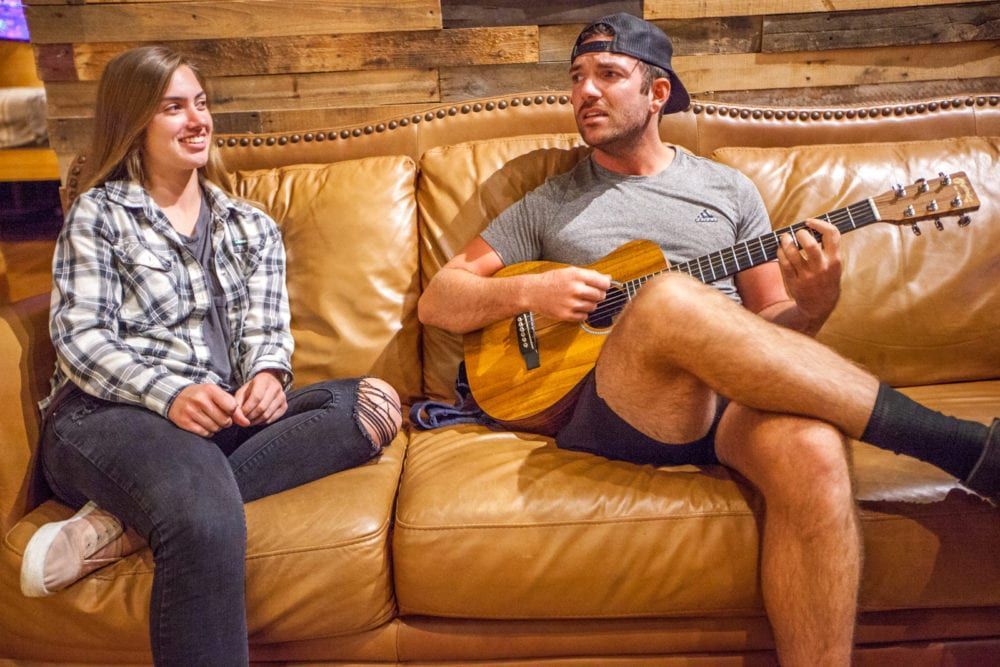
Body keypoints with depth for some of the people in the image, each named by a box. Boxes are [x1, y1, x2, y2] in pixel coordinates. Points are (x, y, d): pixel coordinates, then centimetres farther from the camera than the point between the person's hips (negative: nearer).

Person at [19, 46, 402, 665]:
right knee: (208, 520, -40)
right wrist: (170, 394, -21)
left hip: (221, 411, 6)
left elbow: (267, 329, 11)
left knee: (375, 402, -23)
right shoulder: (97, 214, 10)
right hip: (108, 413, -5)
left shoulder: (253, 227, 22)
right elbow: (78, 337, -1)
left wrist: (267, 375, -14)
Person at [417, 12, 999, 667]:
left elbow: (769, 325, 19)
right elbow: (436, 301, 14)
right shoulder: (548, 204, 17)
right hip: (604, 408, -1)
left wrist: (813, 306, -5)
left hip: (731, 395, 2)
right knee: (666, 297, -35)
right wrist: (529, 292, -6)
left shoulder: (728, 189, 20)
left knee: (812, 449, -36)